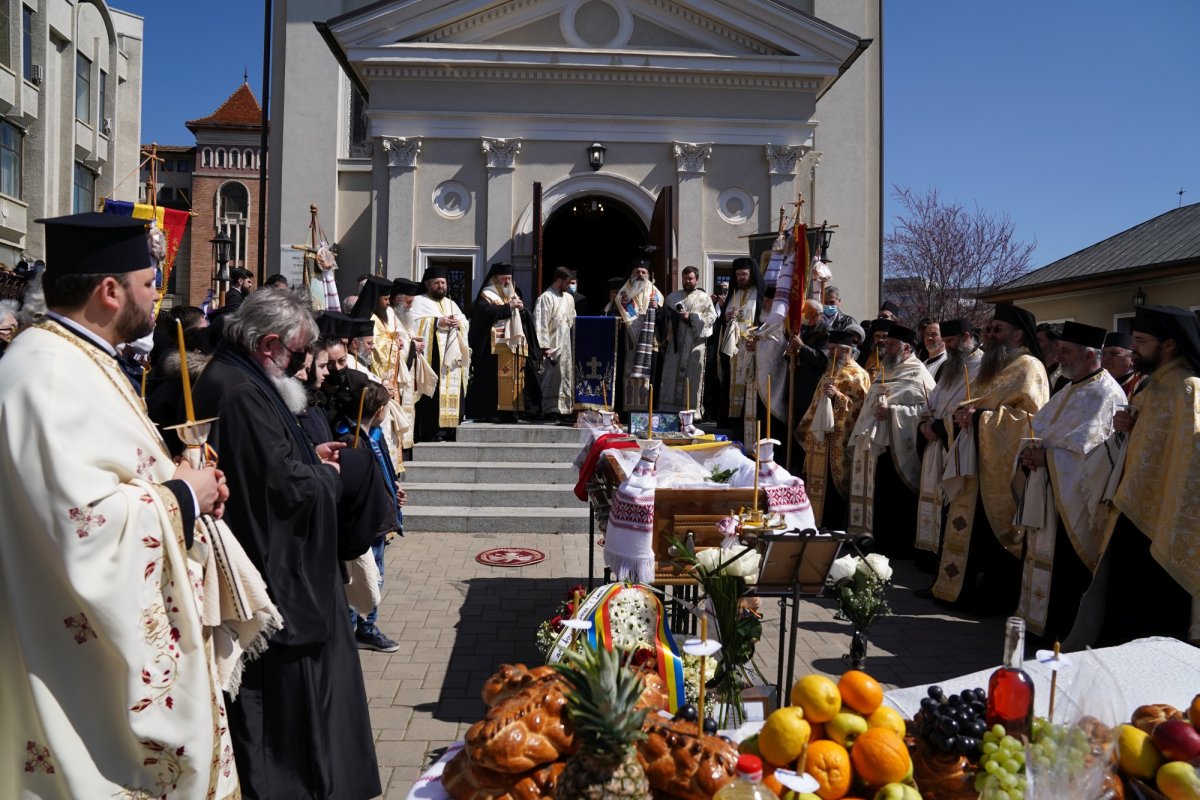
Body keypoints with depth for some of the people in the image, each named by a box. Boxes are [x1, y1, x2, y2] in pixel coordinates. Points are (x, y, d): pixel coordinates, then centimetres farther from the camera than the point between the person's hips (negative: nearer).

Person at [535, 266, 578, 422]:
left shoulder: (569, 297, 16)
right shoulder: (546, 298, -8)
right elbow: (541, 323, -13)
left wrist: (575, 344, 16)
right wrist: (545, 347, -18)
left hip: (568, 347, 8)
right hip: (554, 347, -8)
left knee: (568, 379, 8)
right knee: (554, 380, -6)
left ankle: (566, 410, 13)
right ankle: (552, 411, -1)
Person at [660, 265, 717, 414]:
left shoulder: (704, 298, 7)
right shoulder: (673, 297, 16)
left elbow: (712, 317, -3)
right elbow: (665, 316, 17)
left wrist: (691, 317, -13)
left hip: (695, 342, -3)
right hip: (675, 342, 3)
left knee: (692, 377, -4)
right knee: (672, 375, -1)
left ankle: (693, 410, 0)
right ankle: (669, 410, 2)